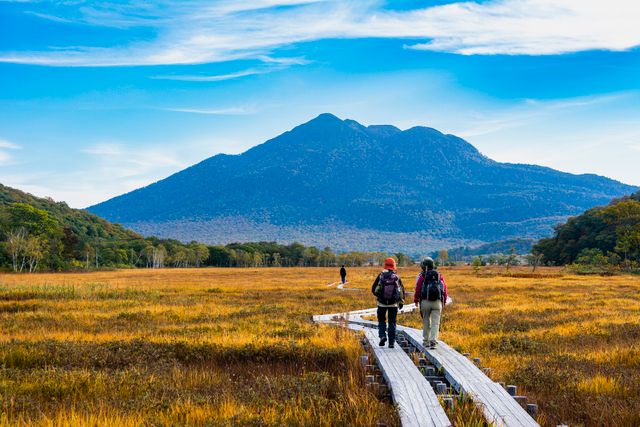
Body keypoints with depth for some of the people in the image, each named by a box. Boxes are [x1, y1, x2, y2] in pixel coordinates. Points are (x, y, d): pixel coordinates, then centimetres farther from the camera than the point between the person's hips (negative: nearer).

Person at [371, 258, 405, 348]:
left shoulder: (381, 276, -5)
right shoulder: (397, 278, -3)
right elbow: (402, 291, 1)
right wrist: (401, 302, 15)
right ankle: (391, 342, 6)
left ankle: (382, 335, -5)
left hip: (382, 303, 0)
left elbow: (373, 289, -2)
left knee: (381, 320, 17)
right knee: (392, 323, 9)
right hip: (393, 304, 0)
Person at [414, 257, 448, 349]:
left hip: (425, 302, -1)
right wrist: (444, 302, 19)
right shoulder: (439, 276, 8)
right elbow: (444, 289, 10)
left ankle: (426, 341, 20)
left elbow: (418, 289, -1)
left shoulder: (422, 276, -1)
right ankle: (433, 341, -14)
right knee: (435, 323, -1)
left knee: (426, 322, 13)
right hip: (437, 302, 1)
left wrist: (416, 300, 13)